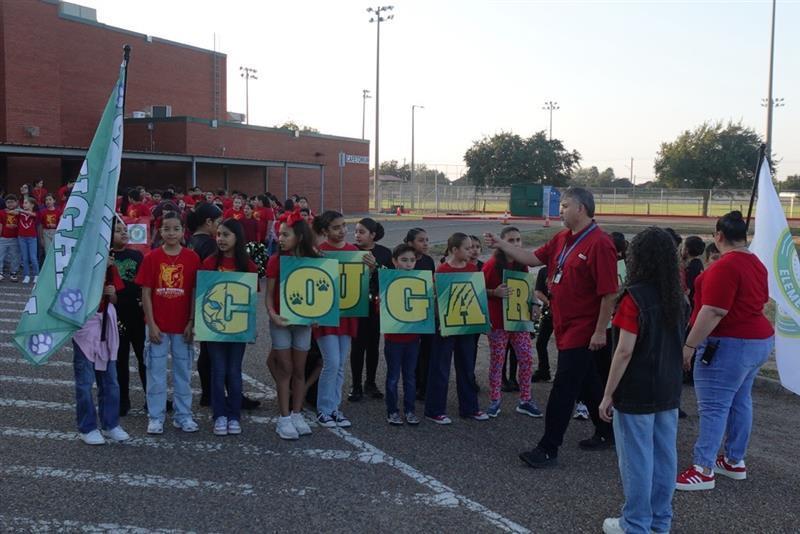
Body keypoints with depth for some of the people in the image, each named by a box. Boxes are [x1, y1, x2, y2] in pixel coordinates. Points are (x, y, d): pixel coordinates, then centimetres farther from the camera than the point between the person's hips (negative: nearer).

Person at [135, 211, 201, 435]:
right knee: (156, 372, 6)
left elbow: (195, 293, 1)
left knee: (183, 371, 10)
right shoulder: (151, 258, -3)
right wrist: (151, 324, -7)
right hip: (158, 326, -1)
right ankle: (155, 417, 16)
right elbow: (146, 293, -3)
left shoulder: (192, 258, -1)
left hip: (183, 326, 1)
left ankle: (183, 415, 20)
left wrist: (191, 322, -4)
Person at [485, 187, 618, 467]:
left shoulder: (599, 243, -19)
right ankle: (606, 433, 35)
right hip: (565, 327, 8)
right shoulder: (561, 239, 8)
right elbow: (533, 258, 14)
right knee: (588, 383, 19)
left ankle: (548, 449, 2)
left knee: (563, 389, -5)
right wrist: (501, 245, 7)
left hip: (582, 331, -8)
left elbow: (609, 292, -20)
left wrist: (600, 330, -19)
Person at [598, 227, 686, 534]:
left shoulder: (634, 297, -17)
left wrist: (608, 394, -12)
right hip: (669, 391, 7)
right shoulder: (677, 298, 4)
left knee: (636, 460, 3)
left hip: (636, 393, -7)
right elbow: (676, 344, 13)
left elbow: (625, 351, -19)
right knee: (664, 457, 14)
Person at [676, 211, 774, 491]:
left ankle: (704, 470, -6)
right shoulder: (756, 264, 10)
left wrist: (689, 345, -21)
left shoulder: (725, 266, -20)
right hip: (758, 340, 10)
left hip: (729, 344, -10)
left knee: (713, 406, -8)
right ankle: (735, 461, 25)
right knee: (740, 401, 16)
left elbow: (713, 312, -24)